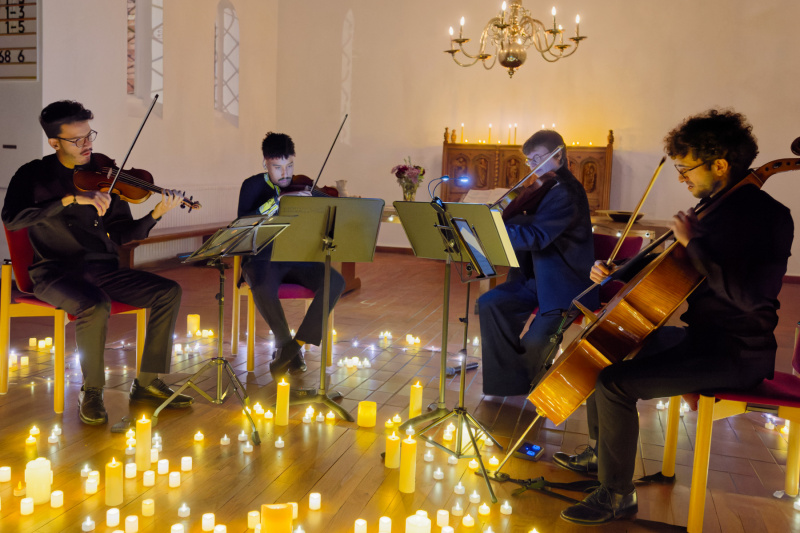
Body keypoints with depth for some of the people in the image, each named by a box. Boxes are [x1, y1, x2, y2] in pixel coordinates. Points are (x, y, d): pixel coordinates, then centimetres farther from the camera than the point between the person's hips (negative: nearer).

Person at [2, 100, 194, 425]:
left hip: (102, 267, 4)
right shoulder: (33, 175, 1)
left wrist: (156, 215, -14)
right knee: (96, 306, -35)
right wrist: (70, 199, -26)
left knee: (168, 292, -12)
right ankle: (92, 392, -11)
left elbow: (122, 235, 5)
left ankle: (148, 382, -3)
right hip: (55, 270, -4)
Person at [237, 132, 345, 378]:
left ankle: (296, 344, -19)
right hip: (263, 259, -3)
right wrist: (279, 200, -28)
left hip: (297, 258, 3)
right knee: (263, 288, -37)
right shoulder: (253, 186, -1)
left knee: (335, 282, -24)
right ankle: (285, 342, -11)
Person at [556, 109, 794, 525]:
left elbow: (749, 295, -33)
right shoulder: (713, 207, 9)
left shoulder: (767, 216, -19)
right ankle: (600, 452, 30)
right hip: (700, 336, 10)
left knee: (615, 383, -23)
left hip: (736, 354, -10)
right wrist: (616, 274, 6)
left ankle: (617, 495, -5)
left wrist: (693, 243, -26)